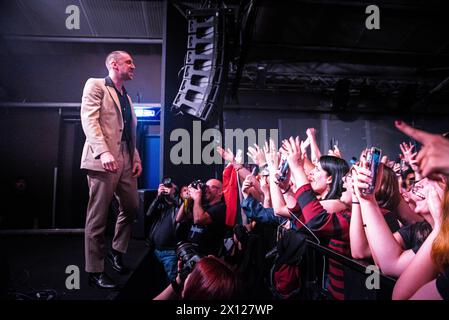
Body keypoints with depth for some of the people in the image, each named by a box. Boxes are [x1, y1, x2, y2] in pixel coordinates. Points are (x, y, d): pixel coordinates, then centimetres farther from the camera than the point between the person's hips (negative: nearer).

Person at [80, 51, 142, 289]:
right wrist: (103, 152, -24)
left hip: (126, 160, 8)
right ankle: (95, 271, 8)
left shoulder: (126, 97, 24)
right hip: (103, 159, -8)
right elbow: (89, 119, -12)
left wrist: (136, 158, 11)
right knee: (98, 217, -3)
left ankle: (116, 251, 31)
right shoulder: (95, 85, 2)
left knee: (132, 208, 11)